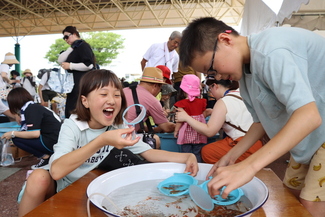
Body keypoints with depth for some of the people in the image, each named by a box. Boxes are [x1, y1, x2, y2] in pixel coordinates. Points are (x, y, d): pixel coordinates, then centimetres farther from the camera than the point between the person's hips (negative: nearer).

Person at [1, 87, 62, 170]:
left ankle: (46, 158, -1)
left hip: (54, 142, -9)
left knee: (16, 139, -4)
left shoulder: (30, 109, -11)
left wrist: (13, 134, -8)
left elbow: (35, 133, -20)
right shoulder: (34, 106, 16)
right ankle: (51, 155, 10)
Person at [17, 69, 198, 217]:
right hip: (60, 185, -3)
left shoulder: (119, 128, -13)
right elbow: (57, 171, -40)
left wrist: (186, 156, -29)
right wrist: (102, 141, -51)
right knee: (39, 178, -35)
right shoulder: (72, 126, -26)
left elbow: (148, 152, -14)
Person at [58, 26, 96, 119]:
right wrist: (71, 47, 1)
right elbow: (60, 60, 7)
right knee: (70, 110, 10)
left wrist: (70, 66, -15)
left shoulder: (83, 45, -7)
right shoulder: (73, 49, 19)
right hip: (74, 84, 10)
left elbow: (89, 65, -21)